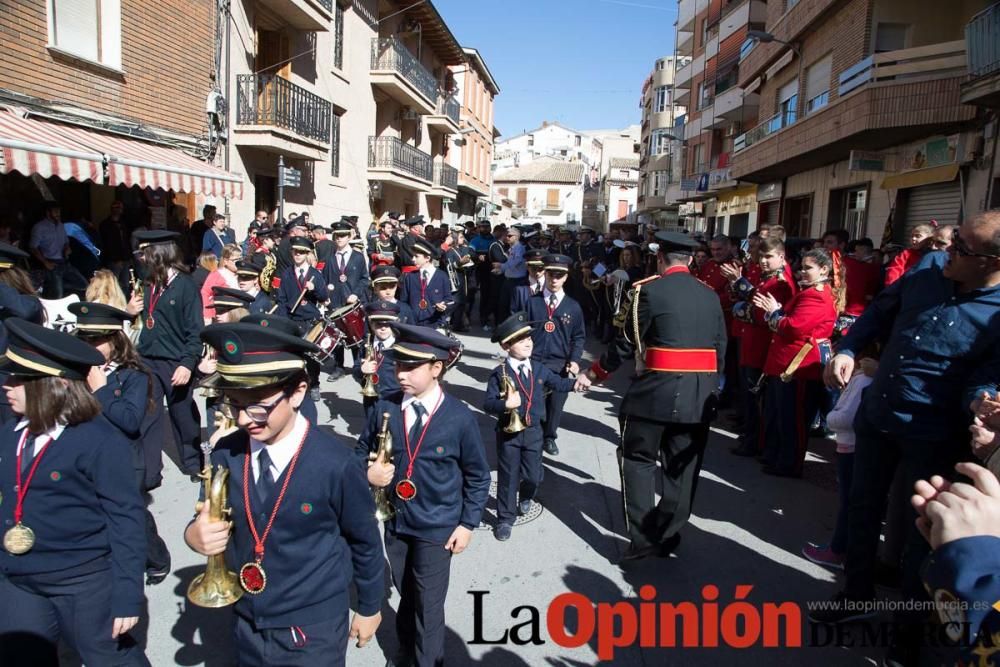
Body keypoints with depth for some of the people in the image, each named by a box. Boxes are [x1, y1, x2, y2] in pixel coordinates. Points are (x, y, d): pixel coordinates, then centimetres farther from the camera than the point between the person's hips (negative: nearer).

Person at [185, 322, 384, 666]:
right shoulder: (225, 453, -11)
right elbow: (212, 518, 3)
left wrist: (369, 607, 4)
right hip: (246, 624, 4)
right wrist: (196, 533, -20)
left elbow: (364, 541, -9)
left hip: (314, 632, -4)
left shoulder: (335, 464, -23)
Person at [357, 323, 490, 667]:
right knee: (406, 594, 25)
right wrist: (368, 473, -17)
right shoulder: (384, 408, -11)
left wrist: (467, 524, -7)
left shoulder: (459, 417, -18)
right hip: (395, 521, 3)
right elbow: (362, 452, 4)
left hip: (437, 527, -3)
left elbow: (478, 476, -6)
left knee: (428, 604, 11)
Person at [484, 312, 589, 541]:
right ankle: (505, 518, 22)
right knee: (508, 477, 6)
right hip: (508, 433, -3)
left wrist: (575, 382, -3)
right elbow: (488, 404, -17)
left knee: (533, 475, 13)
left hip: (533, 431, 4)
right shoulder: (500, 374, -13)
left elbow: (557, 383, 14)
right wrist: (505, 404, -35)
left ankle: (525, 497, 47)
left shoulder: (539, 369, 1)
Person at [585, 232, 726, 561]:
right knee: (682, 465, 13)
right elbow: (720, 347, 11)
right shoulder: (710, 295, 9)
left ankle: (643, 537, 5)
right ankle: (667, 535, 23)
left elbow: (627, 342, -5)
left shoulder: (650, 290, -7)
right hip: (700, 394, 5)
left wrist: (598, 371, 9)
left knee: (639, 459, 8)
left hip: (658, 390, -5)